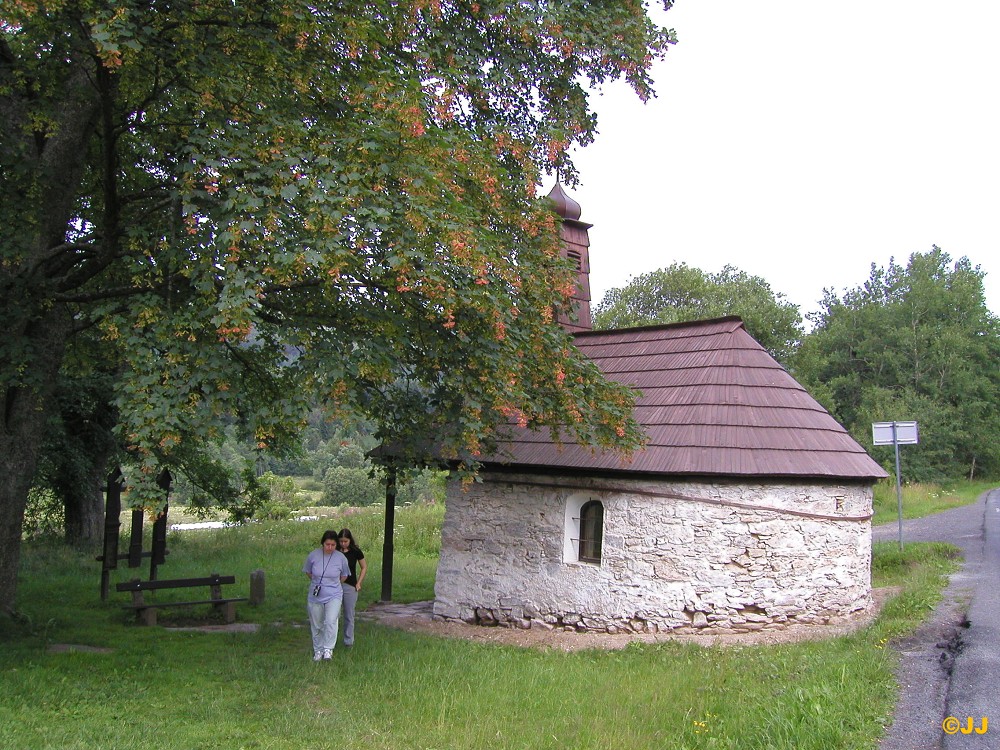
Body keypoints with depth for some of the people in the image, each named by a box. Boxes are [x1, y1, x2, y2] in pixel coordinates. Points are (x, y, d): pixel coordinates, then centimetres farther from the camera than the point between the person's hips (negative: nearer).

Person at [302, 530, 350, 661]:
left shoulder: (341, 558, -7)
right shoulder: (313, 555, -7)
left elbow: (344, 576, 11)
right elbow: (308, 572, 11)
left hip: (334, 596, -1)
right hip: (315, 596, 1)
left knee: (331, 621, -20)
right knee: (316, 625, 10)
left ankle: (328, 648, -10)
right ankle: (318, 650, 26)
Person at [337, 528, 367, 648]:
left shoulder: (355, 552, -2)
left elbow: (364, 568, 8)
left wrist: (358, 583, 1)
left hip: (350, 586, -1)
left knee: (349, 615, 5)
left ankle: (348, 640, 15)